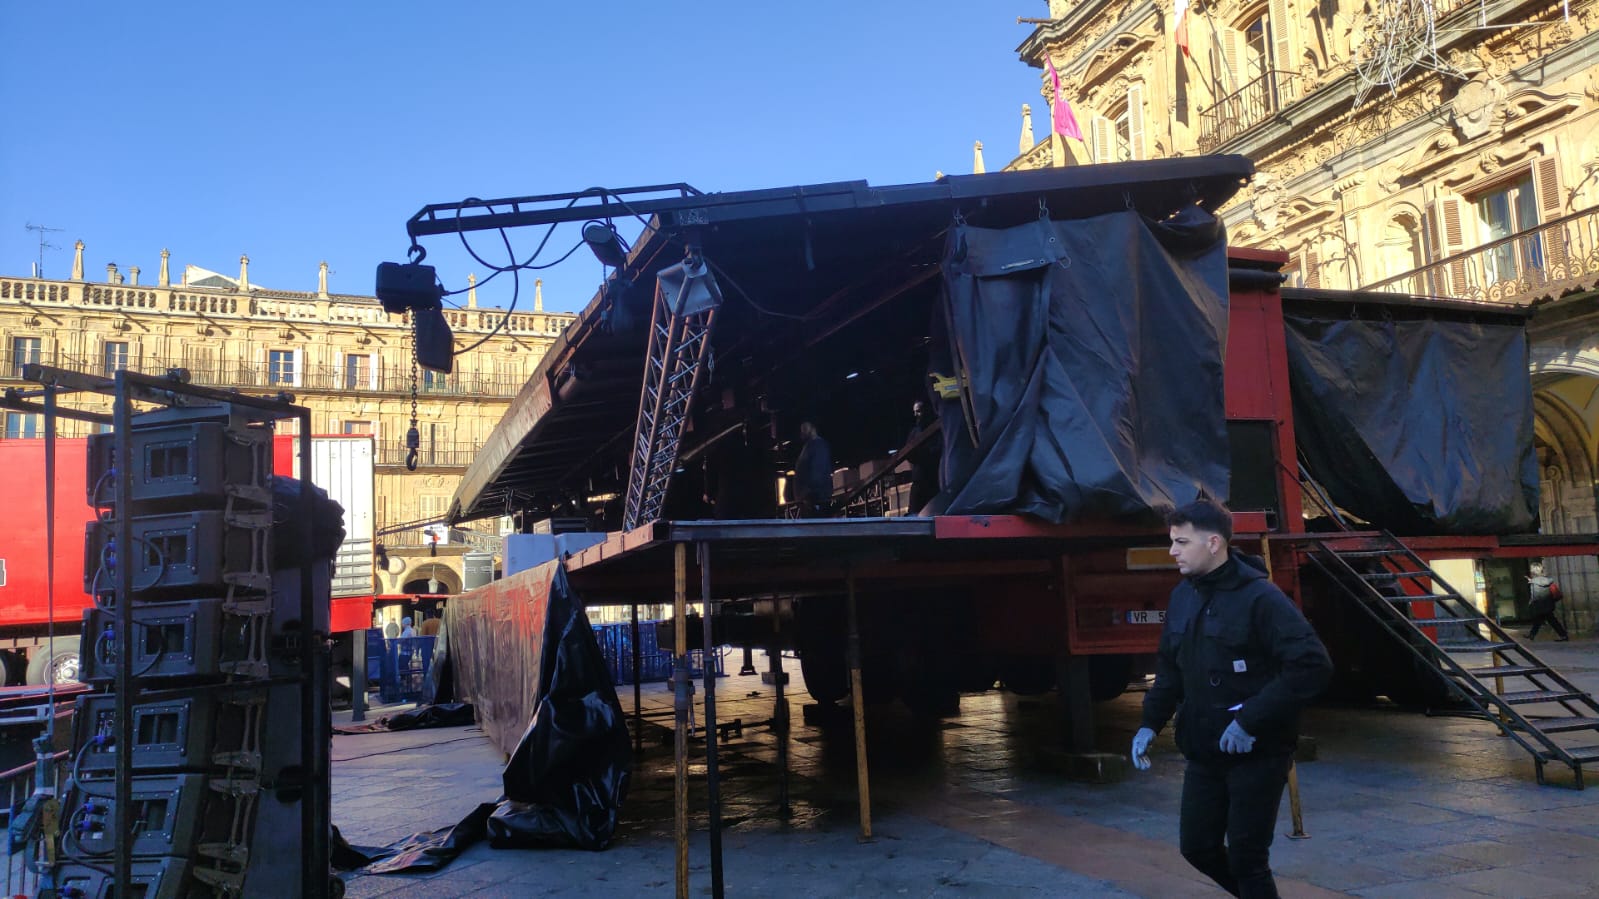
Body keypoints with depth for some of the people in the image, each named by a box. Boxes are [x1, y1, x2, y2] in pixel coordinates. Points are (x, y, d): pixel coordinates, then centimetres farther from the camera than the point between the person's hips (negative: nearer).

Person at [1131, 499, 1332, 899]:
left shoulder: (1259, 596, -18)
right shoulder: (1182, 596, 5)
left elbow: (1312, 665, -24)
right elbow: (1170, 669, 16)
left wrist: (1251, 720, -25)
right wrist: (1151, 723, 5)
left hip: (1257, 753, -7)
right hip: (1203, 752, 7)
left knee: (1246, 859, 1)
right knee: (1197, 846, 14)